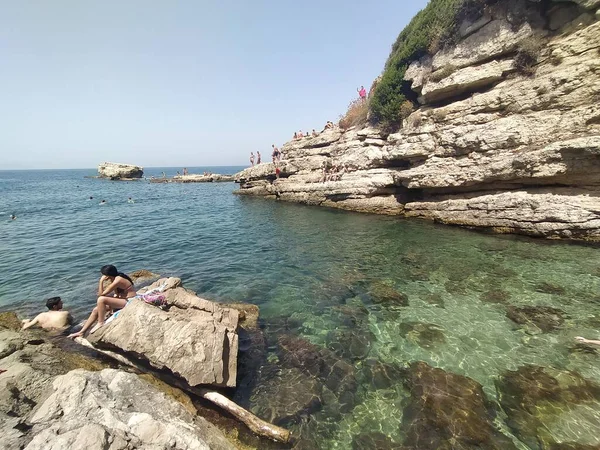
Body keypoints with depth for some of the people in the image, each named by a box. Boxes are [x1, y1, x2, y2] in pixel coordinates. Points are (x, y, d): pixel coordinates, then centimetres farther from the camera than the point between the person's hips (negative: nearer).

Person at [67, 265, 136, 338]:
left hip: (128, 302, -10)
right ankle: (81, 332, 17)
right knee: (96, 310, 6)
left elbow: (101, 294, -19)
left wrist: (101, 281, -14)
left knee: (101, 299, -23)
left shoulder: (118, 280, -22)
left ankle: (100, 323, -6)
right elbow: (116, 294, 11)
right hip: (123, 300, 10)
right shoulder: (115, 279, 6)